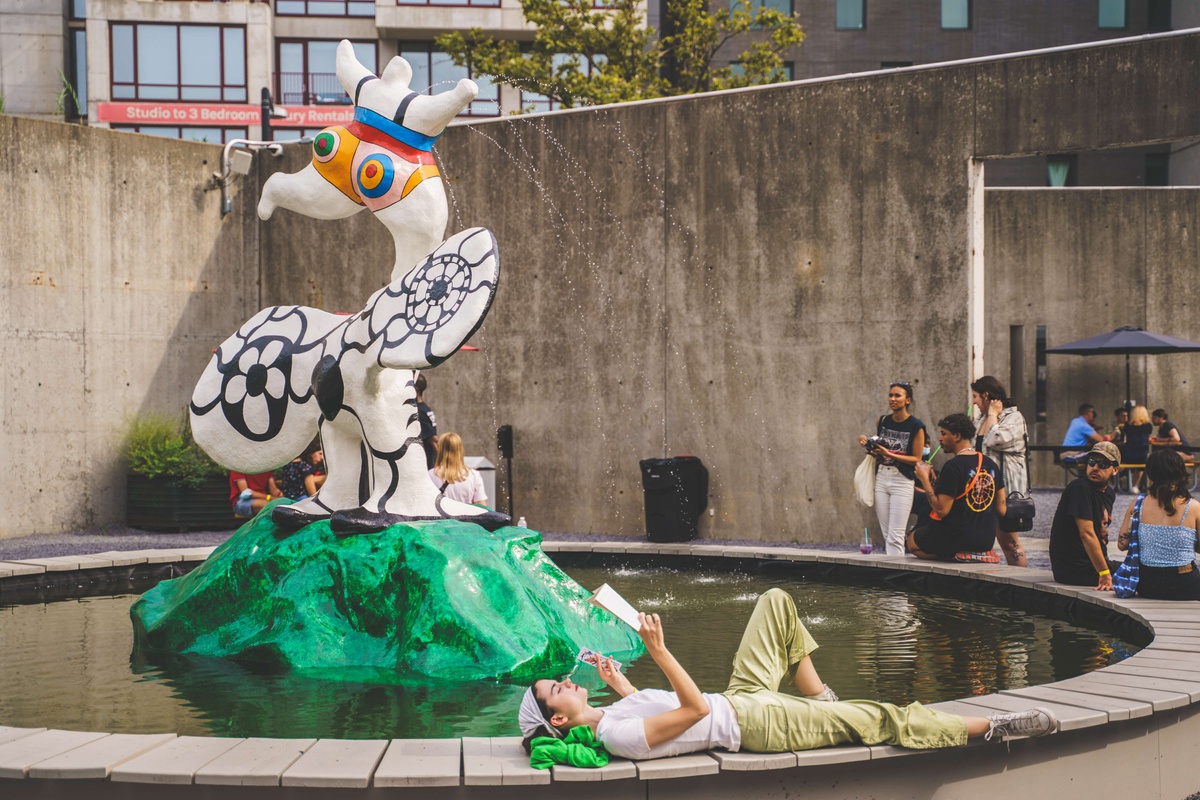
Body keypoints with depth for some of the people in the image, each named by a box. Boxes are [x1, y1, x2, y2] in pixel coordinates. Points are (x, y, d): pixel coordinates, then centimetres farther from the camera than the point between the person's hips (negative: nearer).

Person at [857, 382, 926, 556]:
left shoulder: (916, 426, -8)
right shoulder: (882, 421, 7)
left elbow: (917, 459, -8)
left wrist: (890, 454, -17)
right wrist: (868, 445, -3)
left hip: (902, 482, -5)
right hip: (881, 478, 5)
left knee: (895, 536, -10)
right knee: (886, 534, 7)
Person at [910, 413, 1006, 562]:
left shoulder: (952, 466, -17)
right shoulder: (991, 465, 3)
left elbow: (942, 509, -20)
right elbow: (1002, 510, 5)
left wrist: (924, 479, -11)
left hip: (957, 538, -7)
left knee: (912, 540, 18)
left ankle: (960, 554, -4)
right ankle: (980, 553, 6)